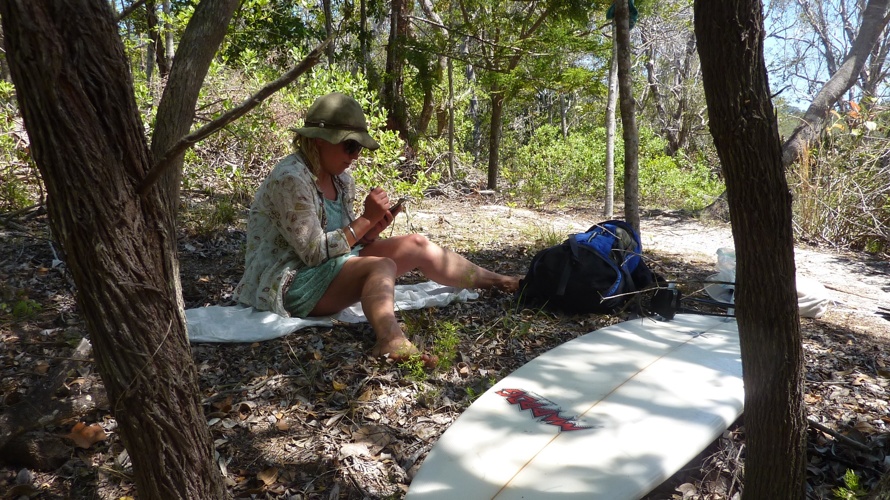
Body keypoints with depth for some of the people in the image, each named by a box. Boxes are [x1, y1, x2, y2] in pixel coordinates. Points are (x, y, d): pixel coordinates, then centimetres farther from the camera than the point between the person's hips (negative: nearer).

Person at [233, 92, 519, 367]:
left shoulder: (341, 179, 5)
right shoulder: (291, 179, -22)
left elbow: (348, 238, 11)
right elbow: (315, 253, -24)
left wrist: (372, 228, -10)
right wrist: (366, 219, -21)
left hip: (332, 265, 9)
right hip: (289, 284, -9)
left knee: (417, 246, 2)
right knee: (382, 266, -33)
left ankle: (496, 282, 12)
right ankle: (391, 341, -62)